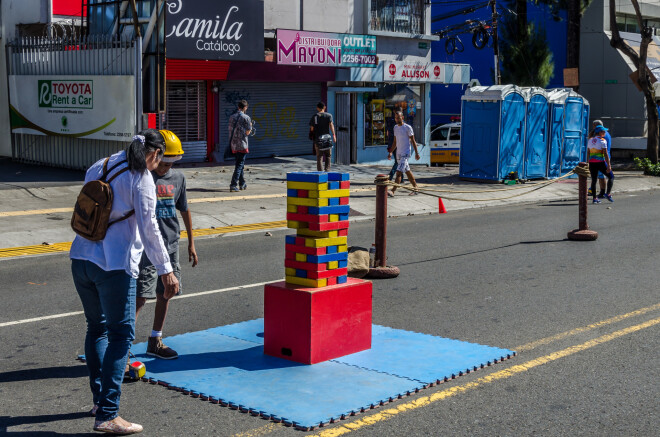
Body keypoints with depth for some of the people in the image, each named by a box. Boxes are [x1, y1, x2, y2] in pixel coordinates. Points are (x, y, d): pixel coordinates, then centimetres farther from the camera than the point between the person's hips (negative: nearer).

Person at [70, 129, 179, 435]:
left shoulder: (97, 169, 13)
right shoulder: (141, 178, -8)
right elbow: (148, 227, -14)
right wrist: (166, 270, -14)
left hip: (81, 259, 8)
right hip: (115, 266, -7)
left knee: (97, 328, 20)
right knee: (120, 335, -2)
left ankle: (100, 398, 29)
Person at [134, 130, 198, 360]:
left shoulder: (178, 178, 8)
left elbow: (184, 211, 18)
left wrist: (191, 244, 21)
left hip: (171, 246, 6)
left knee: (165, 294, 12)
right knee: (140, 296, -11)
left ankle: (155, 341, 26)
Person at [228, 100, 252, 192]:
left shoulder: (232, 117, 9)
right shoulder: (246, 117, -8)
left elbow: (231, 129, 13)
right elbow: (247, 132, -7)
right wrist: (250, 126, 12)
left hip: (233, 144, 6)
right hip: (242, 144, -6)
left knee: (239, 164, 17)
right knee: (239, 165, -4)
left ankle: (242, 184, 25)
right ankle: (233, 185, -12)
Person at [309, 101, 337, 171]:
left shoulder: (314, 116, 7)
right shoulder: (329, 115, 3)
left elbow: (311, 128, 4)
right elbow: (331, 124, -10)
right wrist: (334, 135, -14)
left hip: (317, 139, 1)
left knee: (319, 157, 4)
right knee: (328, 156, 10)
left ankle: (320, 171, 0)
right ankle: (327, 169, -1)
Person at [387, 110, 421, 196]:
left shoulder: (407, 127, -8)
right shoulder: (395, 128, 12)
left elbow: (413, 141, -6)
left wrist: (416, 153, -7)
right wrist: (391, 152, 14)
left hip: (405, 153, -7)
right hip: (398, 153, 7)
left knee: (399, 172, -16)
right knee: (407, 171, 14)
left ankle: (393, 191, -24)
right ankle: (415, 187, 26)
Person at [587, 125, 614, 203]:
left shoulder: (590, 140, 9)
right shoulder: (602, 141, -10)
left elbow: (588, 153, 12)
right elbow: (605, 154, -15)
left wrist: (588, 165, 18)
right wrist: (609, 165, -15)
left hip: (592, 163, 6)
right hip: (600, 163, -6)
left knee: (594, 180, 11)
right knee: (611, 176, 10)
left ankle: (595, 198, 9)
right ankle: (608, 193, -2)